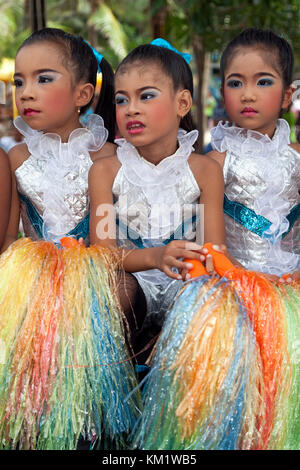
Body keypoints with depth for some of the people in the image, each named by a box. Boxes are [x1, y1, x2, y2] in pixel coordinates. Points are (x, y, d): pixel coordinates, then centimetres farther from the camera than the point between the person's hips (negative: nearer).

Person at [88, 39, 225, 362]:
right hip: (134, 285, 0)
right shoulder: (105, 171, -2)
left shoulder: (204, 171, 0)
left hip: (183, 286, 1)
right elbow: (102, 252, -10)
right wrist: (155, 257, -31)